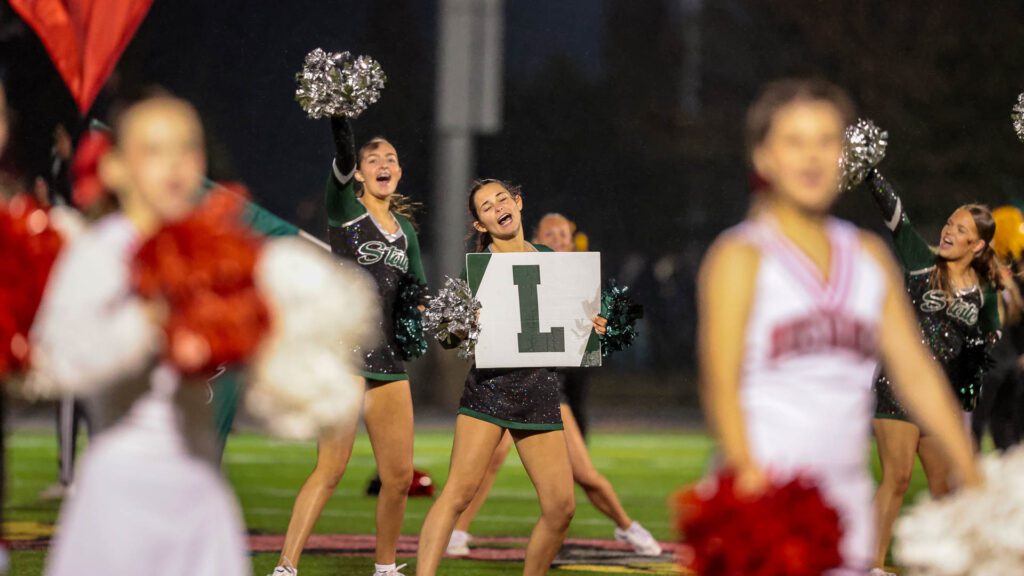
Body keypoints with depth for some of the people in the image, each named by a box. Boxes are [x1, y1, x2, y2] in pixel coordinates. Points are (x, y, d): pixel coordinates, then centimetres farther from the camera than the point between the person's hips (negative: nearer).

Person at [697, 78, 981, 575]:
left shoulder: (869, 256, 16)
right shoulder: (740, 257, 0)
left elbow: (915, 371, 16)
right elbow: (720, 381, -8)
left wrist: (972, 476, 8)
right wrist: (748, 474, -22)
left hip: (846, 499, 5)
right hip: (766, 496, -5)